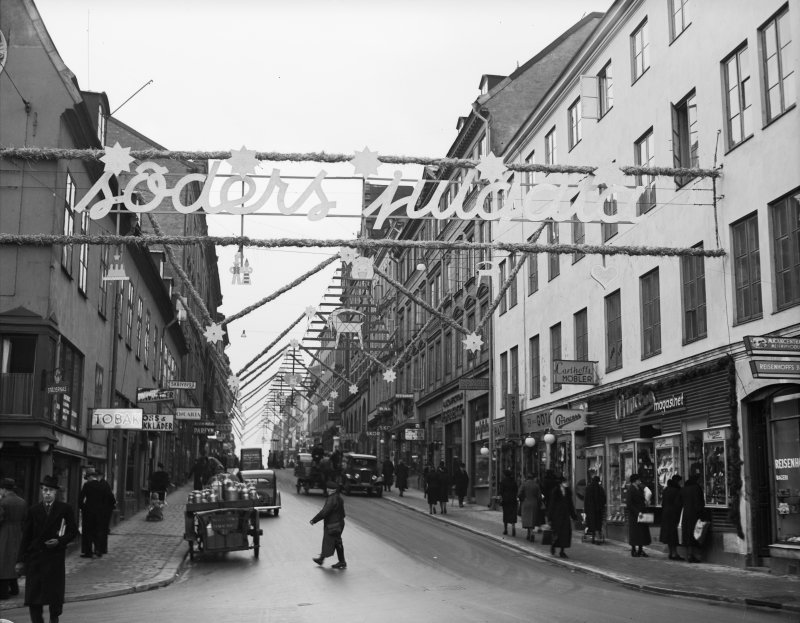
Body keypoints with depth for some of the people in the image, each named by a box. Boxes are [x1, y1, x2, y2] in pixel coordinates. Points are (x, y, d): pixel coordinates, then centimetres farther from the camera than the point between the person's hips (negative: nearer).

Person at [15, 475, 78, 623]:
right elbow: (26, 536, 6)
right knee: (33, 594, 0)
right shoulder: (34, 510, 6)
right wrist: (21, 560, 3)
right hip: (34, 557, 2)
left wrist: (60, 541, -13)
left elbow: (73, 531, 5)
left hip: (55, 557, -2)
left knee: (55, 593, 3)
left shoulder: (65, 509, 1)